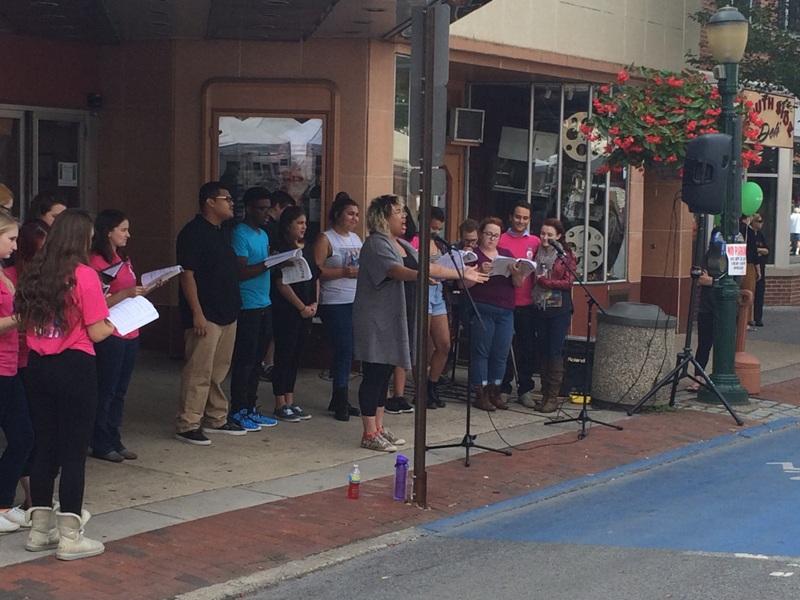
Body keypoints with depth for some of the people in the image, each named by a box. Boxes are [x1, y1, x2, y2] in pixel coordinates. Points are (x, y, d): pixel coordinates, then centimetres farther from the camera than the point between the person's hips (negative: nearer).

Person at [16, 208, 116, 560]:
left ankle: (40, 530, 23)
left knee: (43, 447, 14)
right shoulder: (83, 275, -12)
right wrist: (114, 324, 8)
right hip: (74, 367, -6)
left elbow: (27, 322, 12)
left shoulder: (34, 274, 5)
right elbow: (96, 333, -11)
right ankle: (70, 537, 6)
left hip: (38, 366, 6)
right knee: (74, 451, 1)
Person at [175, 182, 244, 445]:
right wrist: (197, 313, -21)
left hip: (227, 312, 9)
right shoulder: (193, 232, -12)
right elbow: (187, 274, -17)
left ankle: (216, 419, 24)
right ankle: (187, 425, -1)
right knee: (199, 371, -7)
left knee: (219, 370, 14)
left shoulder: (224, 231, 15)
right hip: (205, 315, -9)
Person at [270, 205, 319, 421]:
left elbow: (316, 278, 16)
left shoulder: (308, 249, 13)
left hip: (306, 312, 7)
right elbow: (281, 283, -14)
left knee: (296, 356, 11)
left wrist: (314, 303, 2)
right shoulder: (281, 249, -10)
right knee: (284, 356, -2)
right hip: (286, 311, -7)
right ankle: (280, 405, 4)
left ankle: (290, 402, 18)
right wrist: (302, 307, -12)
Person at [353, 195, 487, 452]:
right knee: (374, 375, -5)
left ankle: (379, 428, 21)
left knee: (384, 374, 13)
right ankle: (369, 434, 0)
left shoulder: (403, 245, 16)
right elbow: (396, 271, -29)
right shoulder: (376, 244, -14)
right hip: (375, 320, -9)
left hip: (393, 320, 9)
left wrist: (462, 274, 12)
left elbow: (428, 267, 18)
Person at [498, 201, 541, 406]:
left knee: (528, 347, 4)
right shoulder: (501, 240, 2)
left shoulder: (535, 242, 8)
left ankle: (525, 390, 13)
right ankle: (503, 388, 13)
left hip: (528, 302, 2)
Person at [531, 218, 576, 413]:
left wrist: (547, 282, -17)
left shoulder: (566, 255, -2)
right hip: (539, 307, 4)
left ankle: (553, 397, -2)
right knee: (542, 351, 7)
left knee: (555, 351, -5)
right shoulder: (536, 253, 10)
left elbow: (568, 282, -8)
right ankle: (544, 393, 14)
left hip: (559, 309, -4)